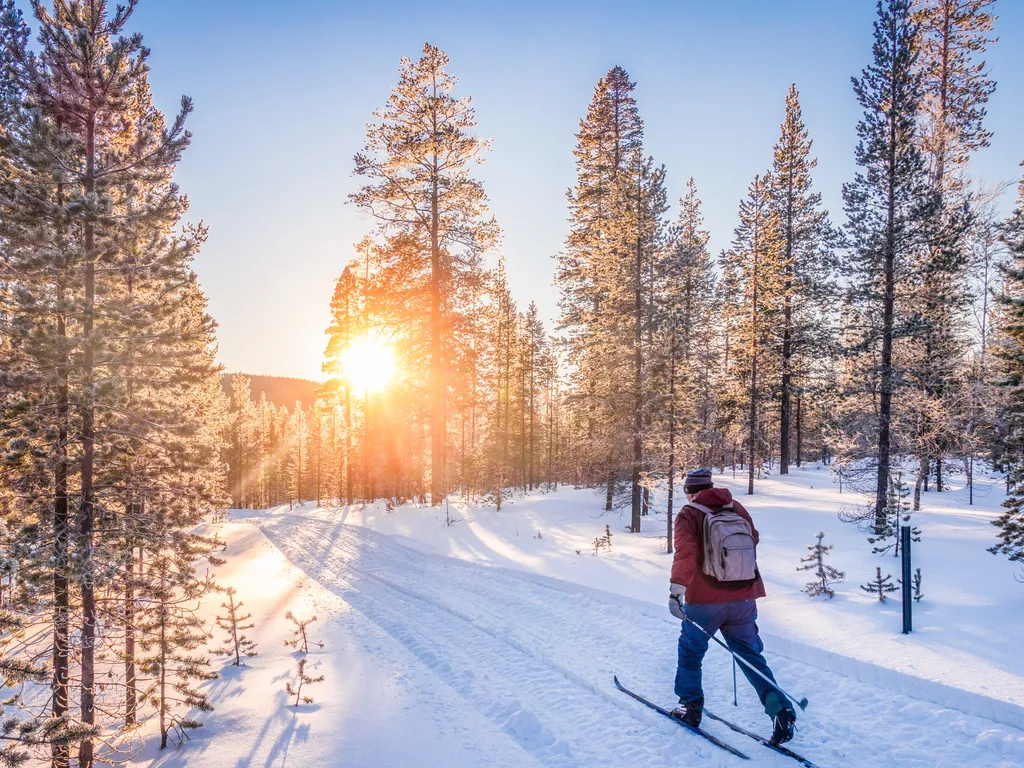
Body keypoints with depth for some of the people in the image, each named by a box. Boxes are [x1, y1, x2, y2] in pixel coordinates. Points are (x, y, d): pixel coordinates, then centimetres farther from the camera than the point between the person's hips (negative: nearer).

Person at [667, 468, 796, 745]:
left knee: (690, 650, 17)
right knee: (750, 655, 14)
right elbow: (753, 541, 21)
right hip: (743, 598, 4)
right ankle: (780, 709, 1)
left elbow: (686, 553, -22)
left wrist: (676, 589, -26)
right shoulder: (737, 508, 7)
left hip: (704, 600, -4)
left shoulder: (689, 515, -7)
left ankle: (691, 707, 24)